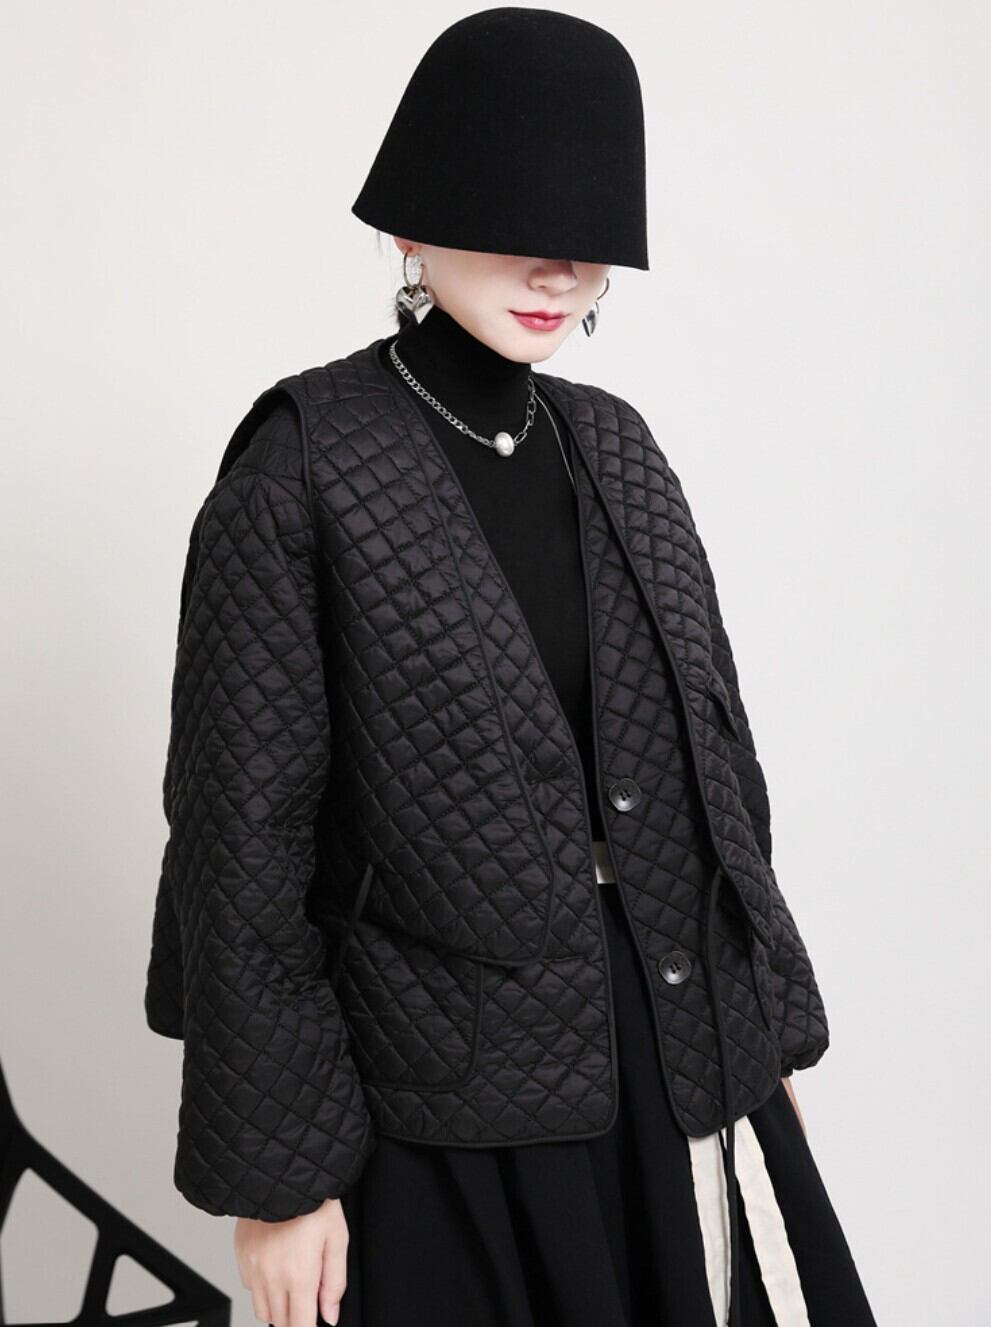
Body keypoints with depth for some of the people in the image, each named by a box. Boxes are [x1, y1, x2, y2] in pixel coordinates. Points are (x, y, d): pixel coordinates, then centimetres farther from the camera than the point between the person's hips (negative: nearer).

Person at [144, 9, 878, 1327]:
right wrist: (275, 1168, -10)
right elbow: (242, 828, -11)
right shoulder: (305, 465, -11)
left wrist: (767, 1016, 12)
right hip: (457, 1108, -5)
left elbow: (711, 747, 11)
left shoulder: (615, 448, 5)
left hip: (691, 1063, 5)